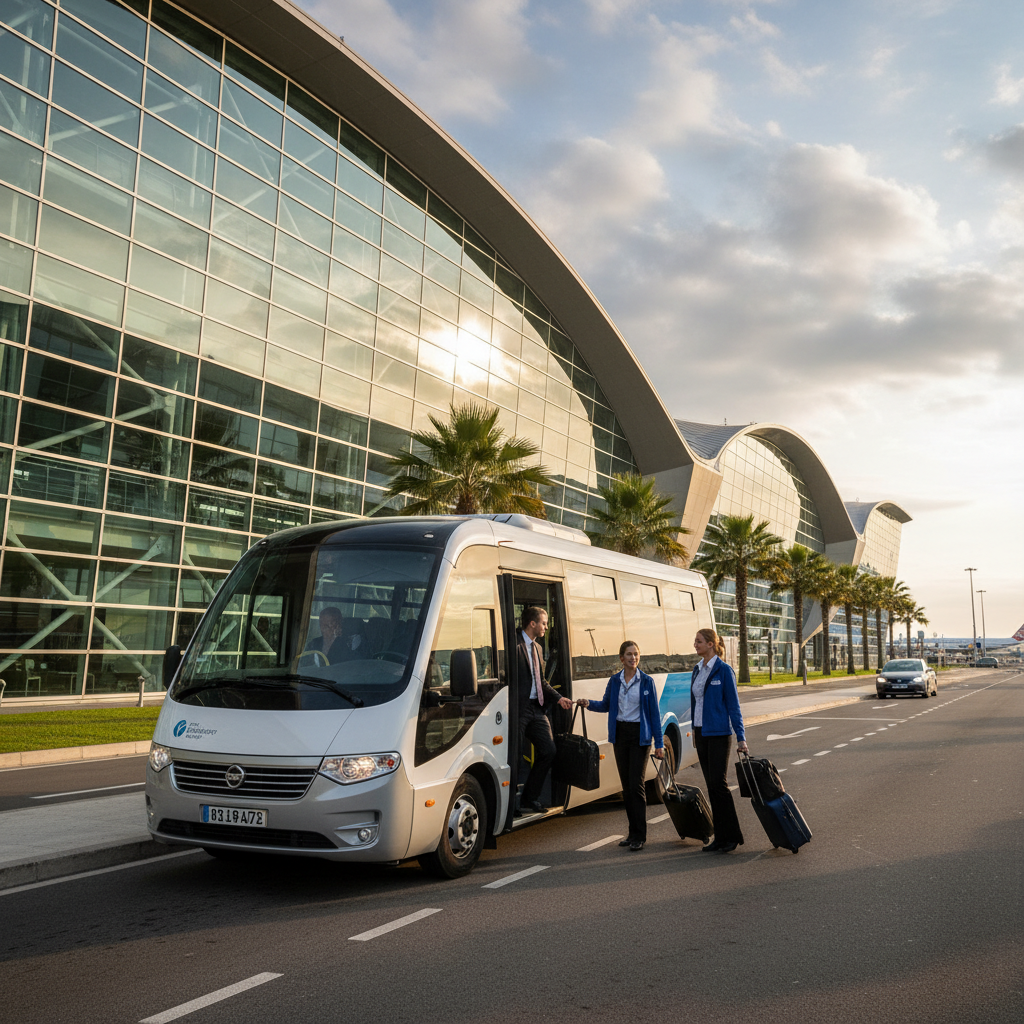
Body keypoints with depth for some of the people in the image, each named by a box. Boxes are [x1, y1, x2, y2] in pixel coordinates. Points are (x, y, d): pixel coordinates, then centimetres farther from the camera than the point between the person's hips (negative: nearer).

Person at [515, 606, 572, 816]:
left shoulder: (537, 647, 19)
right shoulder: (514, 643, -10)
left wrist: (558, 698, 12)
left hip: (536, 708, 9)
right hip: (519, 707, -9)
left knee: (548, 751, 7)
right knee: (516, 754, -2)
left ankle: (530, 797, 21)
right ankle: (512, 803, 13)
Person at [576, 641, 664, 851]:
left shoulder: (646, 681, -4)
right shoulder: (615, 680, 6)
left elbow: (654, 712, -3)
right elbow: (606, 705, 19)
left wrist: (659, 743, -5)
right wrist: (589, 703, -1)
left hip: (640, 735, -4)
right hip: (620, 734, 4)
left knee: (636, 785, -9)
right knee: (626, 785, 9)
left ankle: (640, 836, -3)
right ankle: (633, 832, 18)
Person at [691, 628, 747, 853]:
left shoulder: (723, 670, -11)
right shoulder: (697, 670, 10)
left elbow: (733, 705, -11)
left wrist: (741, 738, -13)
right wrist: (695, 729, 19)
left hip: (719, 733, -7)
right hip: (701, 733, 7)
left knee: (719, 783, -8)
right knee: (711, 785, 8)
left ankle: (732, 836, 3)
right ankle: (720, 837, 14)